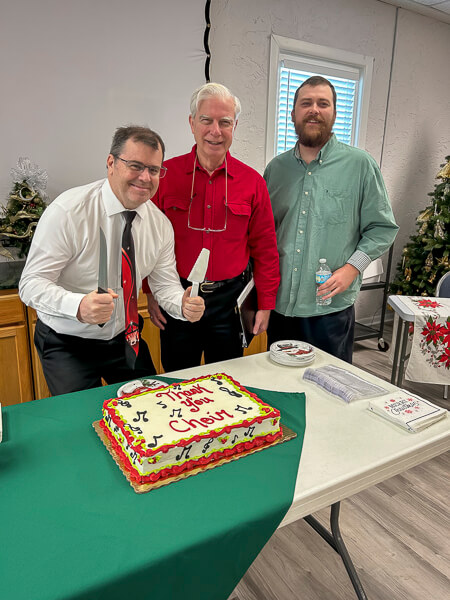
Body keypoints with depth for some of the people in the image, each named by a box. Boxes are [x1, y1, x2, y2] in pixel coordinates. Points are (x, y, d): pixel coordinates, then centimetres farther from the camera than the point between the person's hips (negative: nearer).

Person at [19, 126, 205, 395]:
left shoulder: (160, 224, -5)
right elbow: (31, 284, -22)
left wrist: (184, 305, -24)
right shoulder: (67, 211, -20)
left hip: (125, 340, 5)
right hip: (67, 343, -4)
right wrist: (79, 305, -41)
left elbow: (166, 285, -1)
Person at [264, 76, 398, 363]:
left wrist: (352, 268, -13)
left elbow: (383, 227, 1)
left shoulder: (360, 164, -2)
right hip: (279, 304, 4)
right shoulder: (276, 167, 9)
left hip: (331, 309, -3)